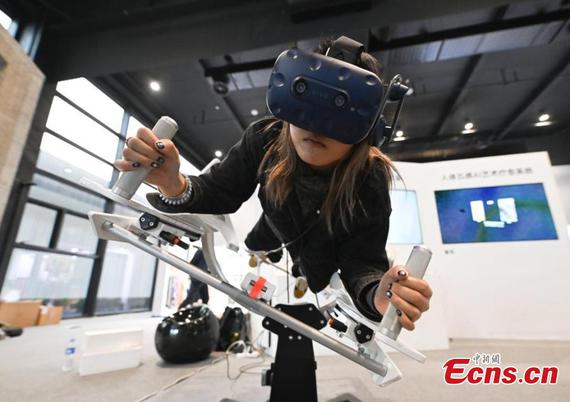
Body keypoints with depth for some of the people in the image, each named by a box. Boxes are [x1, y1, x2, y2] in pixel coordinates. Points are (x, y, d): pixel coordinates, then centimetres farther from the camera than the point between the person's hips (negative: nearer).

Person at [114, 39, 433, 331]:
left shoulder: (370, 184, -35)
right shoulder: (265, 139, -28)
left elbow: (362, 264, -33)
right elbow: (218, 193, -22)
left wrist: (377, 295, -59)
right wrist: (173, 184, -46)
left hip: (320, 279, -1)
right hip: (267, 251, 2)